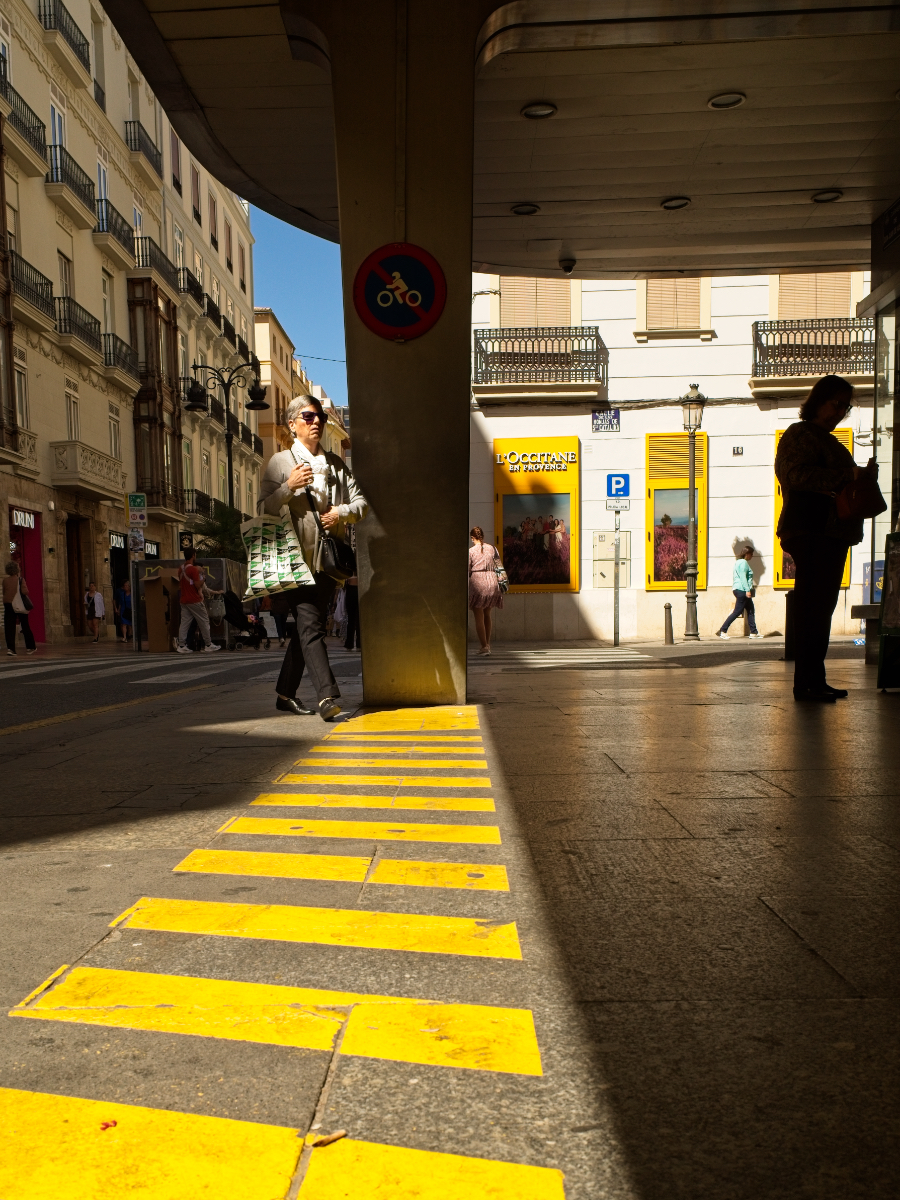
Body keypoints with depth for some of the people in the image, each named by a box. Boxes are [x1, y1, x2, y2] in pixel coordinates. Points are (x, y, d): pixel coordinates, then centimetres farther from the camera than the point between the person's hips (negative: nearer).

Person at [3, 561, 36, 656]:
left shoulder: (5, 580, 2)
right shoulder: (20, 579, -8)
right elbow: (25, 591, -18)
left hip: (8, 605, 2)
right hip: (20, 605, -2)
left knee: (9, 627, -1)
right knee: (25, 627, 11)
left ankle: (10, 648, -14)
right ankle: (30, 647, 20)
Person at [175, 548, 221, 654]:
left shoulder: (181, 569, 11)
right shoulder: (194, 569, -14)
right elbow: (198, 585, -17)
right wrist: (203, 579, 0)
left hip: (184, 600, 7)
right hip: (195, 601, -7)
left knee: (184, 622, 5)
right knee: (204, 621, 2)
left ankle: (181, 645, 0)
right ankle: (208, 645, 7)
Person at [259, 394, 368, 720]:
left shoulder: (336, 463, 18)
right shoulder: (281, 462, 5)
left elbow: (362, 502, 16)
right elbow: (263, 509, 0)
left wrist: (342, 512, -4)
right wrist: (288, 487, -15)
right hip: (297, 558, -5)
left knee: (305, 627, 10)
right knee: (310, 626, -14)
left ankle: (285, 694, 21)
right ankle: (327, 695, -20)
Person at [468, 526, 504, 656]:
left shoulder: (470, 551, -4)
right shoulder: (492, 548, 5)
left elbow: (466, 571, -3)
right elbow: (499, 567, 6)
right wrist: (501, 582, 14)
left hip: (476, 582, -4)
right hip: (491, 582, 4)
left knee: (479, 618, 1)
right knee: (487, 615, 19)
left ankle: (484, 647, -5)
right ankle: (487, 644, 24)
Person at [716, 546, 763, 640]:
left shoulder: (738, 562, 19)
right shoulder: (743, 562, -11)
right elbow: (743, 577, -20)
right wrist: (747, 590, -24)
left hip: (738, 590, 11)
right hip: (742, 590, -11)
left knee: (751, 611, 12)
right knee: (737, 612, -10)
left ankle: (753, 632, 14)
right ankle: (722, 630, -11)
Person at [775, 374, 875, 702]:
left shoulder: (826, 440, 27)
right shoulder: (800, 434, -4)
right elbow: (798, 475, -20)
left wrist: (862, 476, 13)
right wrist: (848, 475, -21)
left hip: (831, 533, 10)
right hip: (811, 532, -10)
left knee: (821, 606, 8)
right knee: (812, 606, -12)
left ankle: (814, 681, 12)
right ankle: (806, 682, -11)